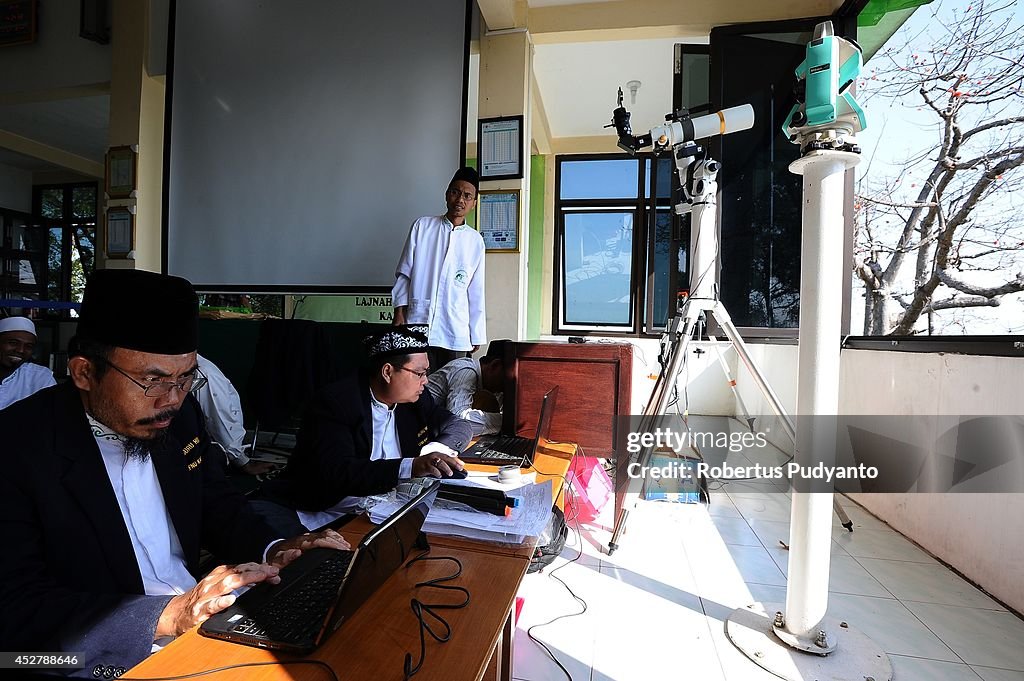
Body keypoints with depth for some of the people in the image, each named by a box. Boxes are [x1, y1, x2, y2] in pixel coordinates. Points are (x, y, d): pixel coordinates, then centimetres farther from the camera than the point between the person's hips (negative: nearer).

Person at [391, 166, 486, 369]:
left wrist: (477, 335, 6)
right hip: (417, 322, 0)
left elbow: (476, 291, 7)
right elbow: (403, 273, 7)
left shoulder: (475, 240, 5)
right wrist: (399, 313, 1)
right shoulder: (422, 226, 4)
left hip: (455, 331, 1)